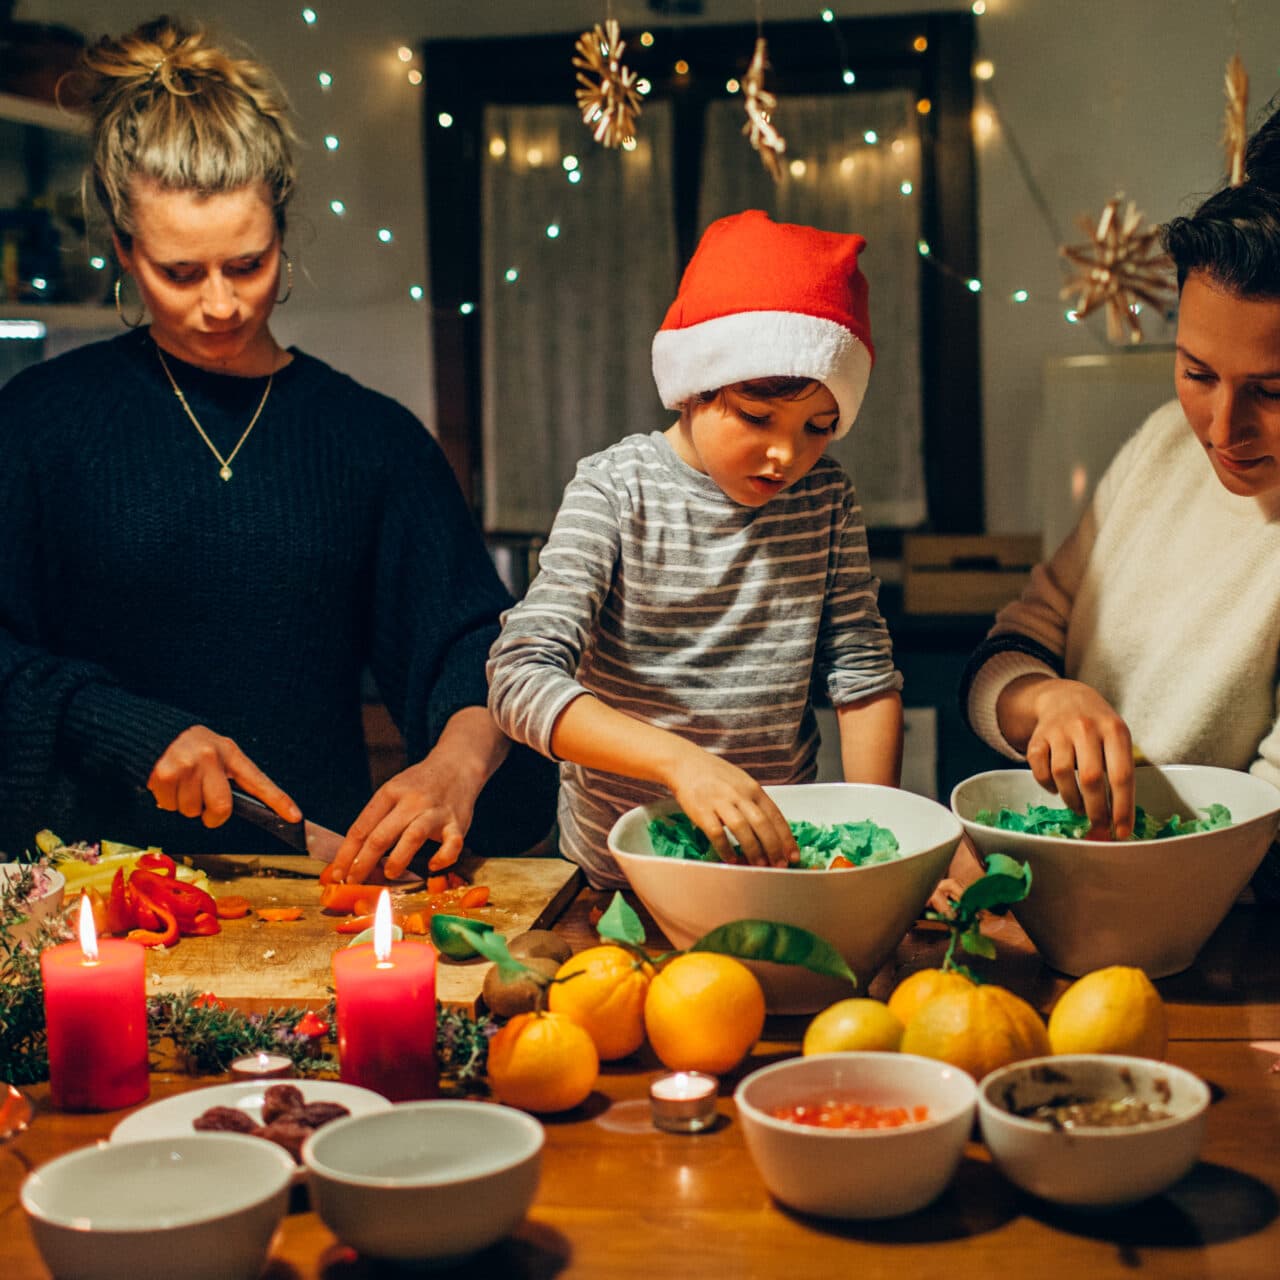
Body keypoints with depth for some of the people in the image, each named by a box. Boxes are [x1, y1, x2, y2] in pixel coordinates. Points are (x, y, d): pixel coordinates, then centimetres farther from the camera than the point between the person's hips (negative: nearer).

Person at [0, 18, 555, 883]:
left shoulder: (375, 436, 9)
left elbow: (474, 640, 2)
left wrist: (460, 758, -18)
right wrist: (139, 731, -11)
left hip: (320, 862, 1)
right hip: (105, 855, -1)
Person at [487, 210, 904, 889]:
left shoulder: (825, 495, 2)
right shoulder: (617, 490, -10)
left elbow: (862, 674, 7)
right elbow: (522, 678, -20)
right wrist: (681, 760, -33)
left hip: (776, 845, -1)